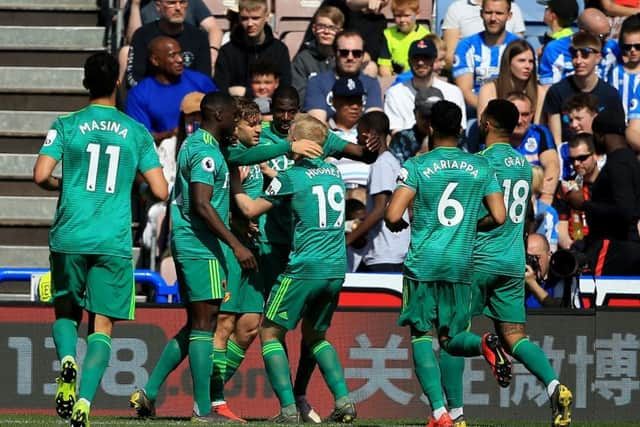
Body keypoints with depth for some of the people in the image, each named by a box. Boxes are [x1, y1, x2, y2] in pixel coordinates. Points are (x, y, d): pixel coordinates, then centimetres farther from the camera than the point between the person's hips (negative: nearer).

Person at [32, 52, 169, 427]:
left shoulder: (66, 126, 2)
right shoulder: (137, 133, 4)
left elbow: (41, 175, -7)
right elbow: (161, 191, 2)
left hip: (70, 238, 0)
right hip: (115, 242, 0)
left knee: (66, 311, 20)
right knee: (102, 325, 3)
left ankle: (67, 359, -12)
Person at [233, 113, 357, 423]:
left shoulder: (291, 177, -6)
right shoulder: (334, 174, 12)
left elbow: (251, 210, 2)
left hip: (305, 268, -6)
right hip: (337, 270, 7)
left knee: (270, 332, 5)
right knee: (315, 336, 23)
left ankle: (288, 408, -7)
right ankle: (343, 400, 6)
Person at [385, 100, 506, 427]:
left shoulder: (417, 166, -4)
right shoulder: (481, 167, 4)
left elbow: (392, 216, -11)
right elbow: (499, 217, 3)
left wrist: (399, 225, 13)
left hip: (423, 262, -2)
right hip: (461, 264, 3)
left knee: (422, 335, 2)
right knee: (450, 338, 14)